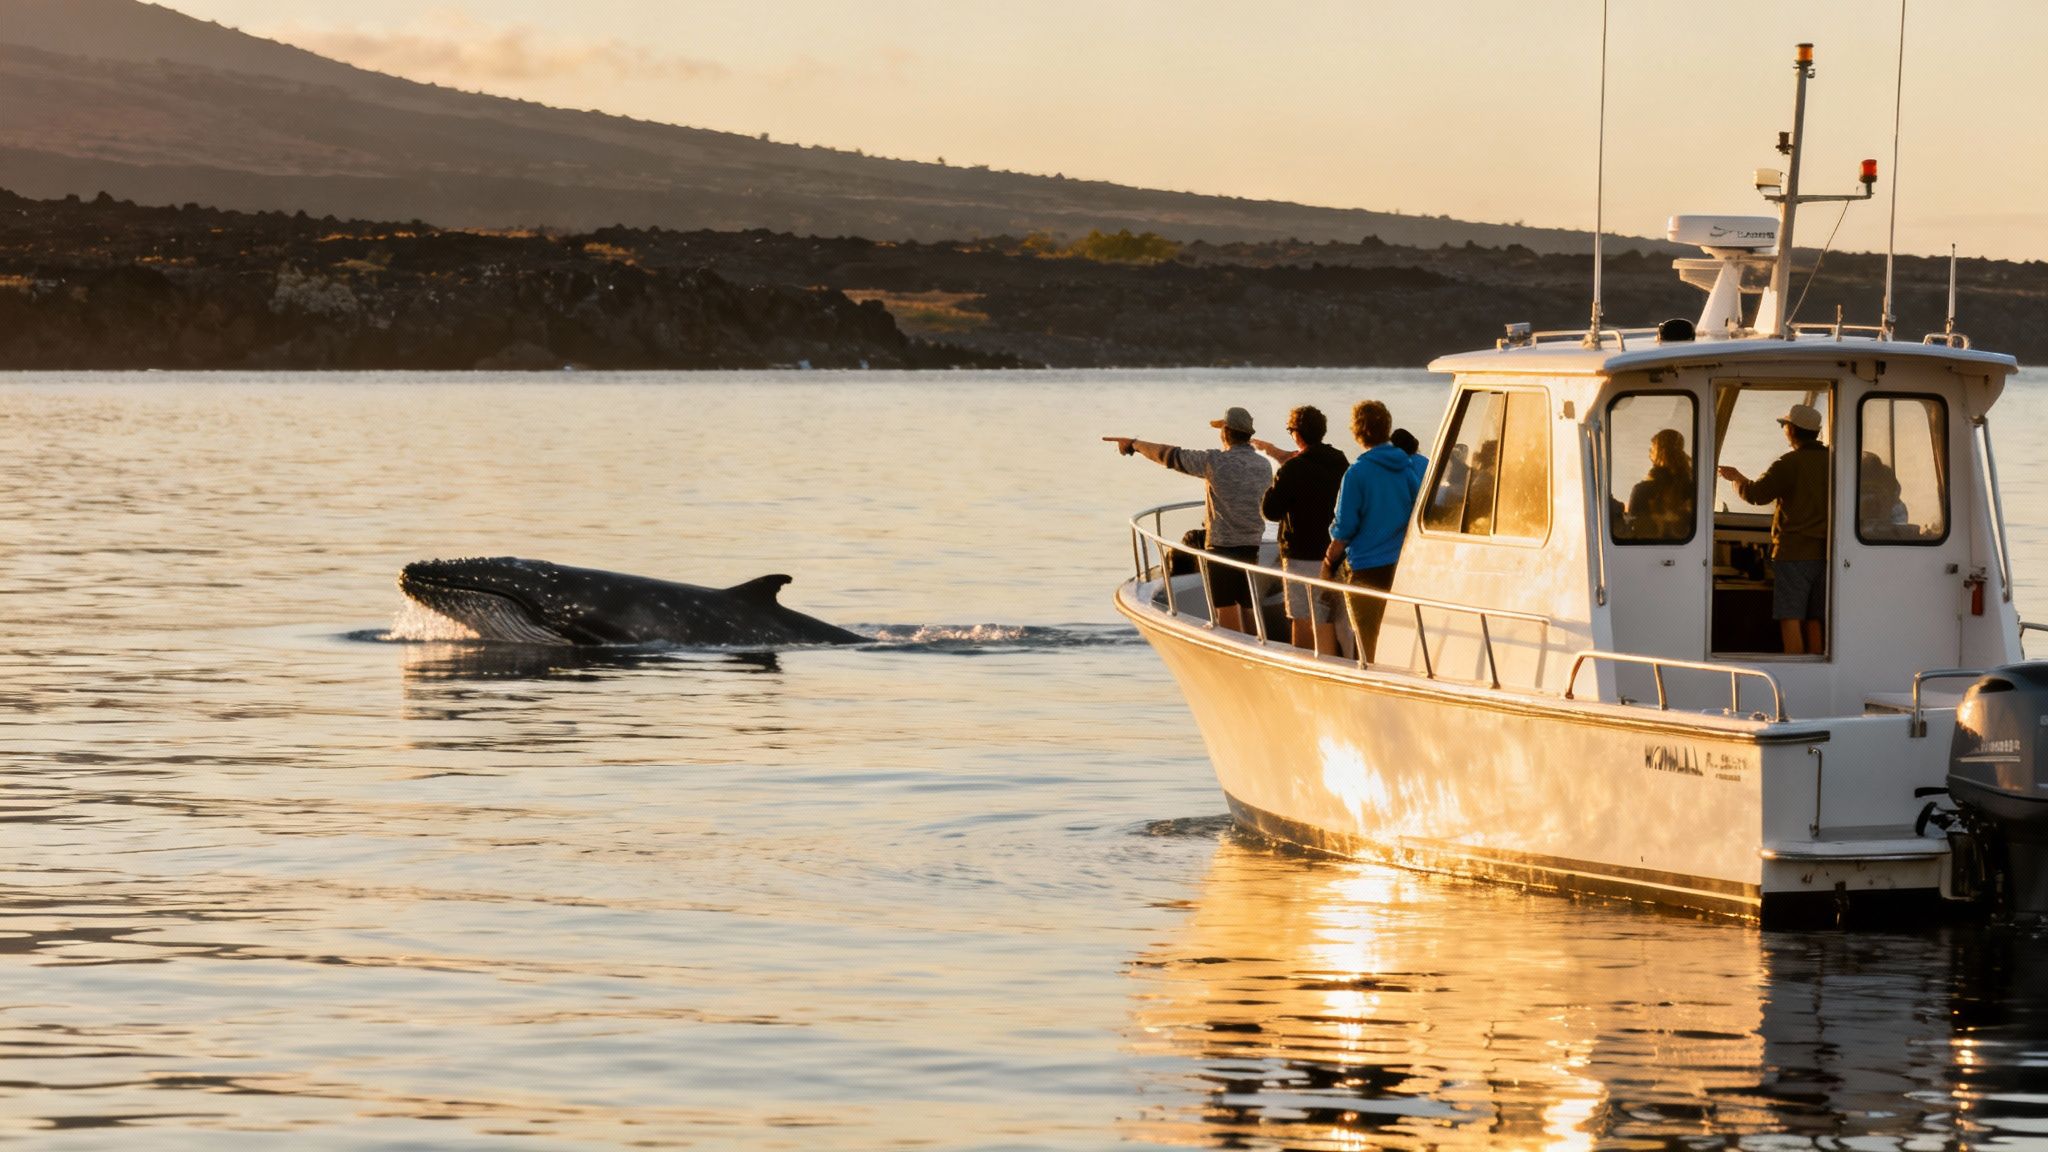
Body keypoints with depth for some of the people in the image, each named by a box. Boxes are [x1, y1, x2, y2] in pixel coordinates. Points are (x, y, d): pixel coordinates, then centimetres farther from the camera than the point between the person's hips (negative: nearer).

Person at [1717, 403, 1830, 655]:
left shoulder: (1789, 464, -12)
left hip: (1794, 551, -6)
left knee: (1790, 619, -6)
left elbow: (1755, 494, -12)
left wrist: (1736, 478, 7)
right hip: (1824, 552, 6)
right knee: (1814, 622, 10)